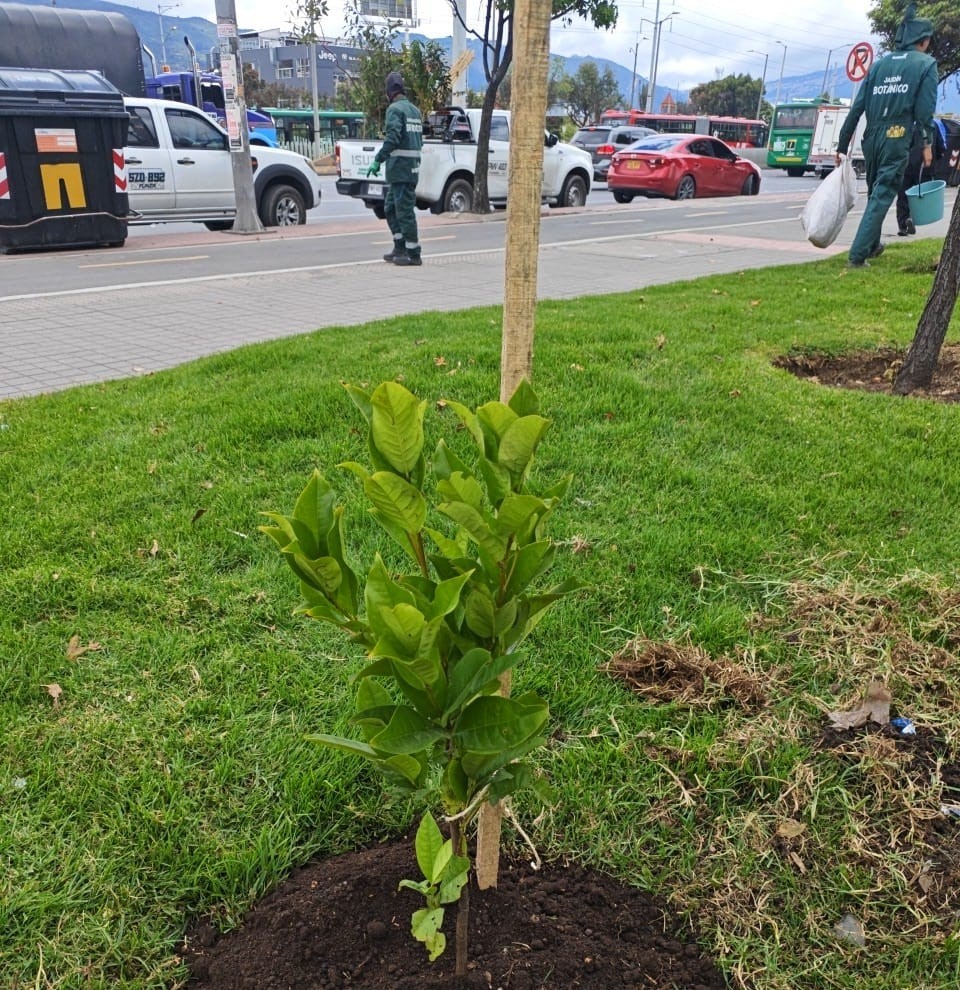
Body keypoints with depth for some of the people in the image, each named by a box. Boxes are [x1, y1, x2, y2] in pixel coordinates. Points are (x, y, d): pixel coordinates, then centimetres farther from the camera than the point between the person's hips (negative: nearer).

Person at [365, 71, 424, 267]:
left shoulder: (395, 109, -10)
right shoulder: (415, 110, 16)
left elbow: (393, 138, -22)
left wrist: (378, 160, -21)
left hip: (400, 168, -9)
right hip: (412, 167, 9)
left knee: (405, 210, -6)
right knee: (390, 208, 17)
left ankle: (413, 254, -3)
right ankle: (400, 248, 20)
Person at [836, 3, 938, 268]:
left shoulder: (879, 64, 13)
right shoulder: (926, 64, 1)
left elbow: (857, 108, 8)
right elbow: (925, 110, -7)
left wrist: (843, 144, 10)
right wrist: (926, 144, 3)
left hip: (871, 139, 5)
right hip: (897, 141, -5)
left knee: (875, 193, 21)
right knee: (881, 196, -5)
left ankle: (872, 245, 32)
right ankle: (857, 255, -15)